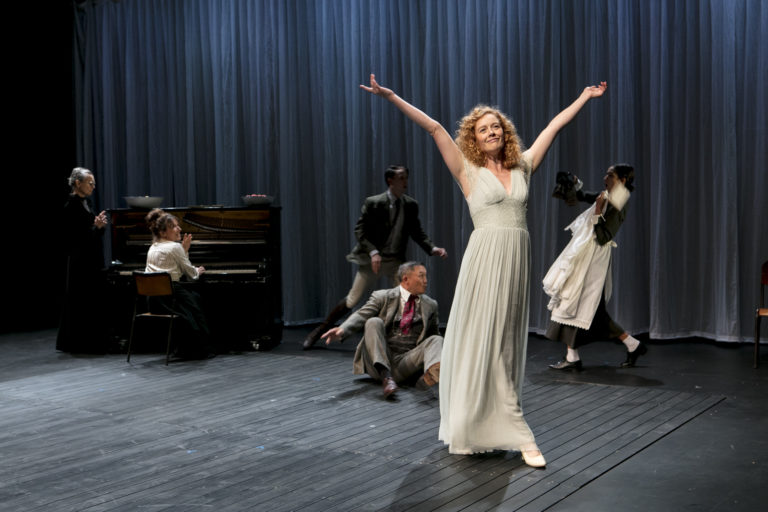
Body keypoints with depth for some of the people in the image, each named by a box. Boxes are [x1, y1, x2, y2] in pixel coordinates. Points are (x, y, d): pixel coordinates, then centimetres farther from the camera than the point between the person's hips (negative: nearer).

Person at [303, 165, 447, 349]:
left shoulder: (411, 205, 2)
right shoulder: (373, 203, -10)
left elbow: (417, 232, 10)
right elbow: (360, 230, -10)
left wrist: (432, 248, -5)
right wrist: (373, 252, -22)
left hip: (396, 261, 4)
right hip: (372, 259, -3)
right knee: (352, 300, -1)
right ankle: (320, 330, 14)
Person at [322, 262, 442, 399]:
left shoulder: (430, 305, 15)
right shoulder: (382, 297, 4)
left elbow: (433, 333, 27)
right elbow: (361, 315, -12)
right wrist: (342, 329, -33)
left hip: (406, 362, 2)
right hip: (379, 360, -2)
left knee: (436, 340, -22)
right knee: (374, 322, -25)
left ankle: (431, 373, -61)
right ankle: (386, 377, -40)